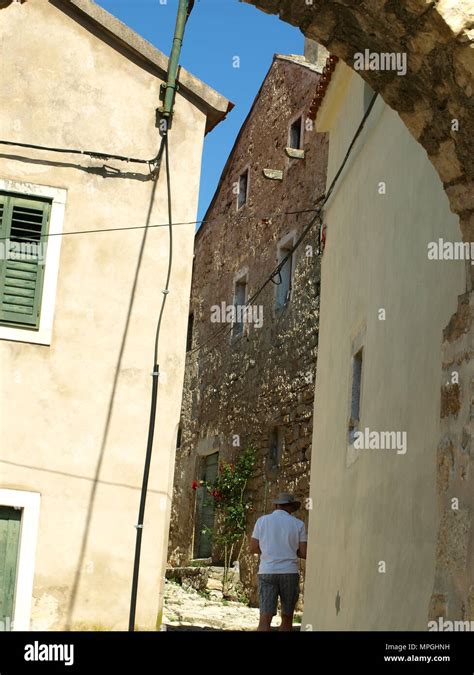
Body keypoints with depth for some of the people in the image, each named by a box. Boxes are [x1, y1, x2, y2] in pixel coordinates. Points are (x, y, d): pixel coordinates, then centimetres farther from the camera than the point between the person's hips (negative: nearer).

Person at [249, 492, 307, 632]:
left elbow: (253, 548, 5)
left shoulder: (262, 520, 4)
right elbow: (304, 553, -1)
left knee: (265, 619, -6)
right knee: (287, 619, 13)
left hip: (267, 572, 0)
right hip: (289, 573, 0)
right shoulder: (298, 524, 2)